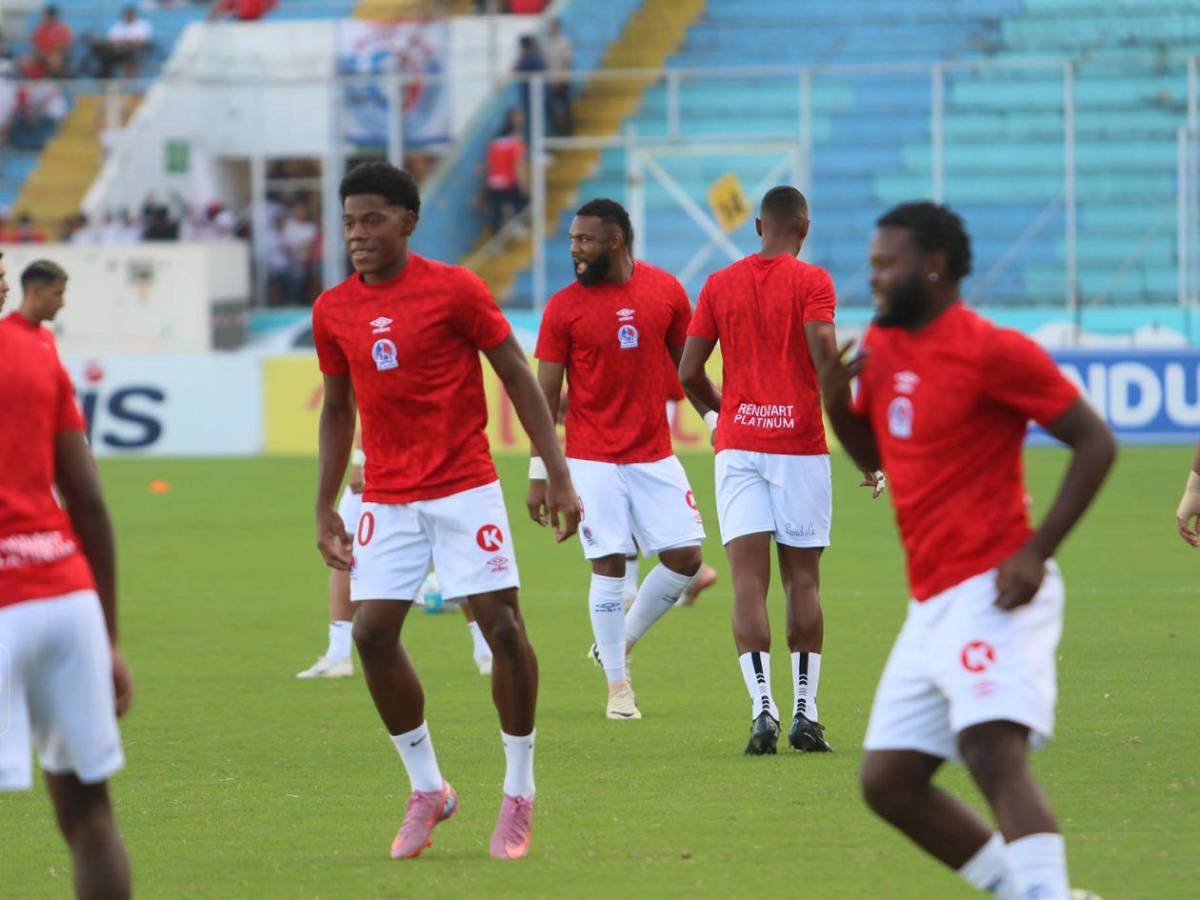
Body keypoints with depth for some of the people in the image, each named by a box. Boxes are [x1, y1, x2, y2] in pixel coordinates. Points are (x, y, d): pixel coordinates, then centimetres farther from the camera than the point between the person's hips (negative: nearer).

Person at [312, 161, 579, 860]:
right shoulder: (334, 311, 5)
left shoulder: (455, 290, -7)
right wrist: (325, 508, 12)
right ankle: (428, 790, 9)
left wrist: (559, 476, -7)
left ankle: (520, 795, 5)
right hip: (388, 500, 4)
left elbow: (519, 379, -3)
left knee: (503, 626, -9)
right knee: (373, 632, -6)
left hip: (466, 489, -4)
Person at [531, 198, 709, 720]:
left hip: (655, 456, 3)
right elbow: (546, 395, -2)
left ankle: (620, 641, 20)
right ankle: (617, 683, 6)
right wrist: (539, 472, -5)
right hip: (592, 460, -3)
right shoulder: (563, 307, -4)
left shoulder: (666, 291, 1)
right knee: (608, 566, -5)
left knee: (685, 557, -2)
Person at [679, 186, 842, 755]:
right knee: (802, 580, 7)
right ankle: (805, 714, 7)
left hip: (739, 444, 2)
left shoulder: (720, 285, 7)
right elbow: (826, 357, -15)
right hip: (800, 446, -2)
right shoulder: (811, 282, -3)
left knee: (749, 581, -3)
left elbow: (688, 372, 6)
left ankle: (763, 710, -16)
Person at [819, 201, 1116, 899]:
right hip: (932, 605, 9)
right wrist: (835, 400, 4)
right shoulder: (883, 348, 13)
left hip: (993, 593, -9)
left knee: (994, 755, -26)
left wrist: (1036, 552, -18)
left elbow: (1096, 443, -11)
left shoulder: (993, 351, -11)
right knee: (888, 782, 7)